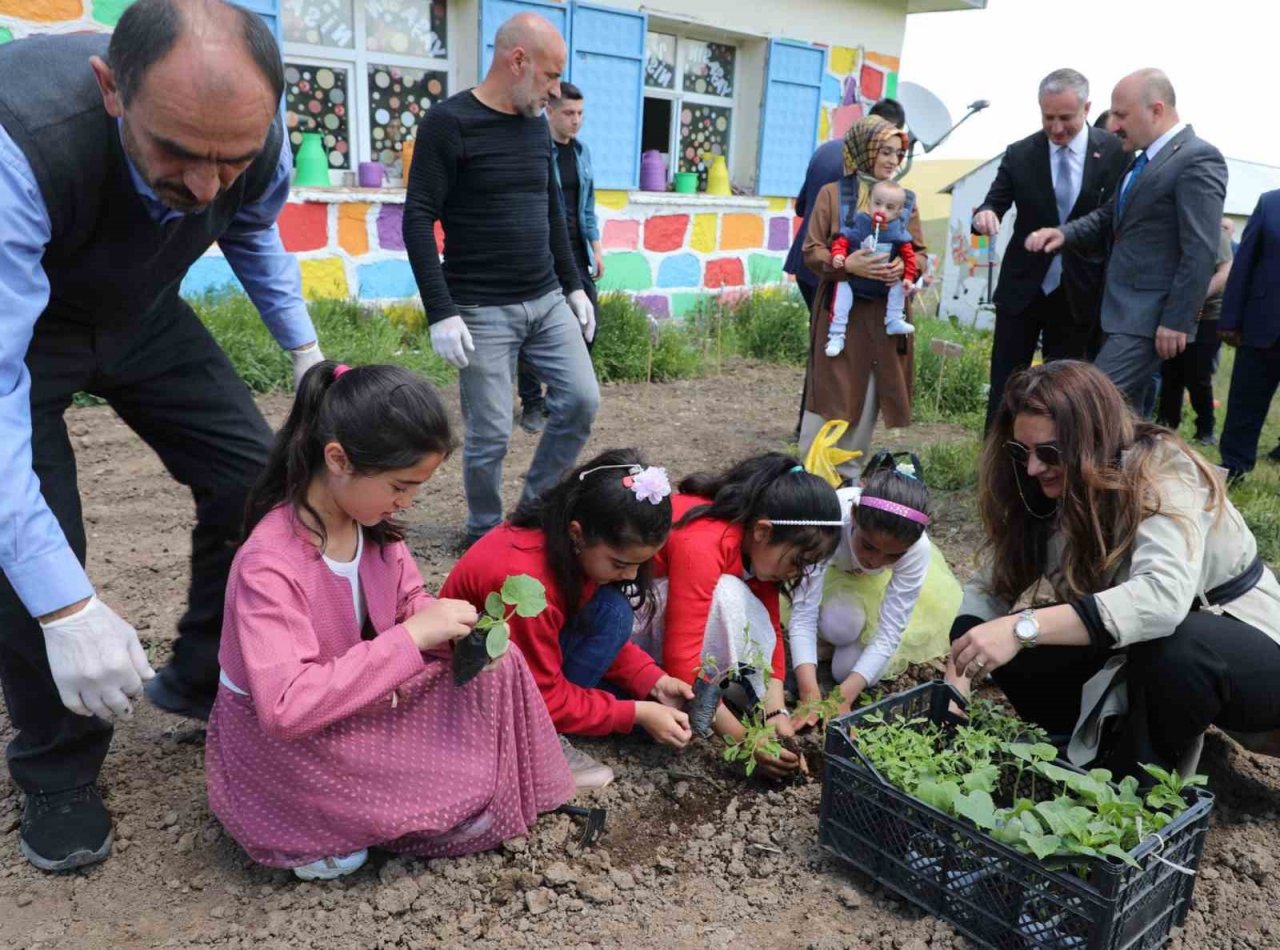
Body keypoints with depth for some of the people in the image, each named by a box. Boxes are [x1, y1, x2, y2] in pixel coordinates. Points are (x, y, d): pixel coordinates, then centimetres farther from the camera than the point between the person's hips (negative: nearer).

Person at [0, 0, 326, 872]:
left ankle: (204, 680, 20)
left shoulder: (255, 132, -25)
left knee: (252, 477, -4)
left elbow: (254, 231, 2)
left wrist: (304, 349, -4)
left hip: (142, 312, 5)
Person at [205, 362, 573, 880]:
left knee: (497, 667, -3)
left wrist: (458, 633, -18)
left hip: (359, 703, 7)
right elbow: (286, 708, -37)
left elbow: (409, 601, 5)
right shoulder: (268, 564, -32)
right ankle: (307, 832, 4)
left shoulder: (372, 522, -10)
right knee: (467, 806, -12)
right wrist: (411, 637, -37)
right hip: (280, 744, -7)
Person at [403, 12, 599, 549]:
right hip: (482, 312, -6)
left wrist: (574, 286, 15)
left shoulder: (537, 124, 11)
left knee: (582, 400, 2)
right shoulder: (449, 123, -10)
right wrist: (441, 313, -19)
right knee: (490, 435, -2)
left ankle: (534, 510, 21)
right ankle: (484, 535, 21)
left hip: (547, 302, 6)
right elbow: (418, 220, -13)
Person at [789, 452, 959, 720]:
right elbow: (803, 615, -40)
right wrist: (810, 693, -51)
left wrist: (845, 695, -43)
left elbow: (888, 631, -32)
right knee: (837, 626, -32)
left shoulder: (917, 550, -36)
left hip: (879, 586, 1)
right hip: (830, 569, -1)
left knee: (847, 669, -13)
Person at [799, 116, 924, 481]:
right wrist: (847, 264, -21)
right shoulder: (832, 194, 0)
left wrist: (905, 267, -12)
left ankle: (848, 472, 18)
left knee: (869, 395, 6)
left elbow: (920, 253, 11)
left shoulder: (905, 200, 11)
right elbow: (812, 251, -4)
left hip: (886, 313, 4)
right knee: (830, 391, -2)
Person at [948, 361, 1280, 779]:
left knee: (1173, 647, -39)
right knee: (993, 638, -14)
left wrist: (1024, 628, -50)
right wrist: (958, 676, -25)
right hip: (1136, 650, 5)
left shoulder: (1161, 472, -27)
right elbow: (990, 584, -10)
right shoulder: (1046, 491, -9)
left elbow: (1164, 596, -43)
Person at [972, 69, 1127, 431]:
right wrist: (985, 214, -27)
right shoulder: (1019, 154, -2)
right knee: (1005, 386, 4)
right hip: (1022, 288, 1)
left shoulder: (1115, 152, -4)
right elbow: (995, 202, -1)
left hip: (1078, 293, 0)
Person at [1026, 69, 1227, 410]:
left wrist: (1176, 321, -21)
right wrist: (1064, 233, 0)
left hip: (1149, 315, -9)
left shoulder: (1198, 159, -12)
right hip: (1123, 309, 9)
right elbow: (1109, 217, 21)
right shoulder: (1144, 159, 17)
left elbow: (1200, 252, -18)